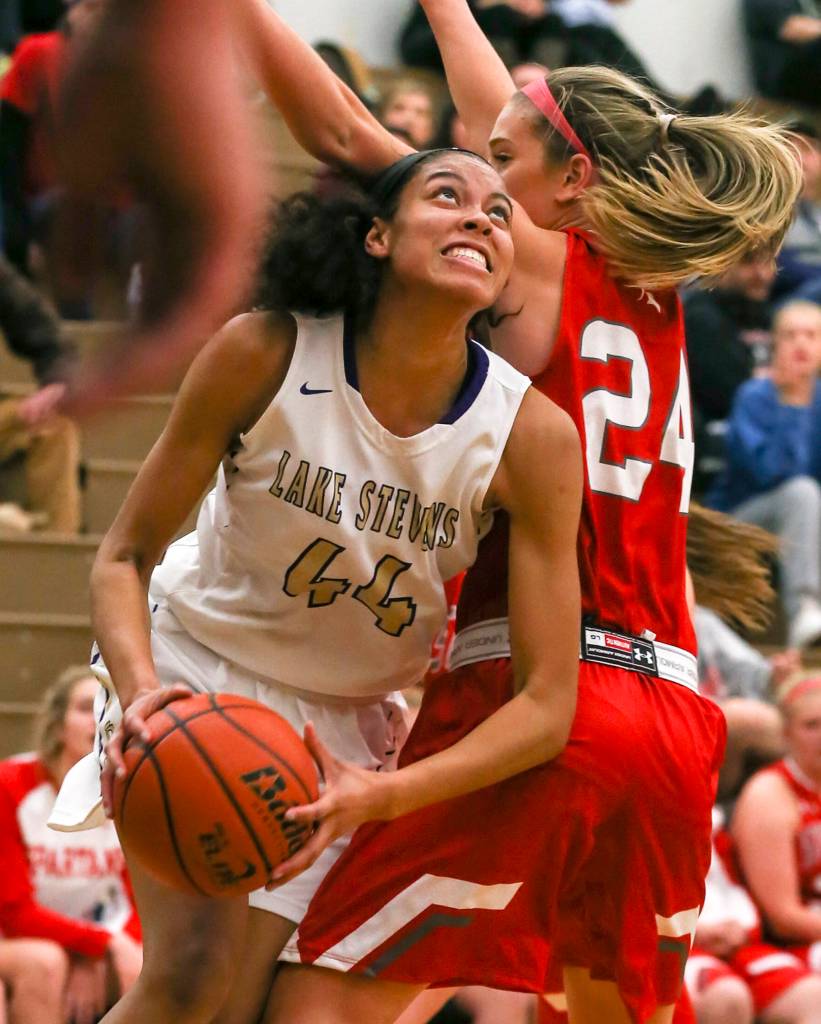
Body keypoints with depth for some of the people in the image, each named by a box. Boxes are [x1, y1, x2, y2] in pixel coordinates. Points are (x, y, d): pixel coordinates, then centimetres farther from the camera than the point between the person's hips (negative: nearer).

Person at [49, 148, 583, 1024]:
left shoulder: (533, 434, -21)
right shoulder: (264, 355, -22)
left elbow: (547, 703, -21)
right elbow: (123, 557, -13)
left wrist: (385, 794, -36)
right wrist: (140, 692, -34)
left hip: (343, 721, 2)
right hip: (197, 663, -2)